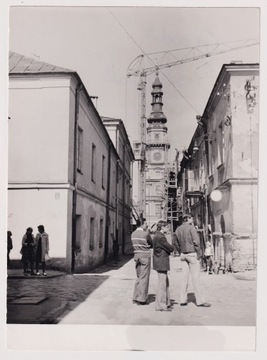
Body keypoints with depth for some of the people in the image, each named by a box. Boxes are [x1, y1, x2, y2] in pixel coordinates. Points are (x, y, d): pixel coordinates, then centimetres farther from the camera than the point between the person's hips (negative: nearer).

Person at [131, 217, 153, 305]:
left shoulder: (133, 234, 6)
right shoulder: (145, 234, -13)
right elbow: (152, 244, -1)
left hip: (137, 256, 7)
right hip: (145, 257, -6)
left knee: (138, 277, 16)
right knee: (144, 278, -1)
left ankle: (135, 298, 18)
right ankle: (141, 299, 0)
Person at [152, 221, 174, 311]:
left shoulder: (156, 236, 14)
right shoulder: (160, 237, -18)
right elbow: (170, 248, -15)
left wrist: (168, 250, -1)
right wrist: (173, 247, 6)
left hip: (159, 262, 11)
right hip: (161, 263, -11)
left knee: (166, 283, 17)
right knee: (162, 283, -5)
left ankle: (166, 303, 26)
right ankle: (160, 305, 0)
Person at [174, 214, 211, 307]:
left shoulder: (177, 230, 10)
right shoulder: (191, 227, -10)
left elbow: (177, 243, 12)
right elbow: (196, 241, -15)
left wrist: (181, 254, 14)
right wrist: (198, 253, -7)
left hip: (183, 255, 6)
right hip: (192, 254, -6)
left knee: (185, 277, 9)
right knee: (195, 278, -4)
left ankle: (183, 300, 9)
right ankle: (200, 301, 0)